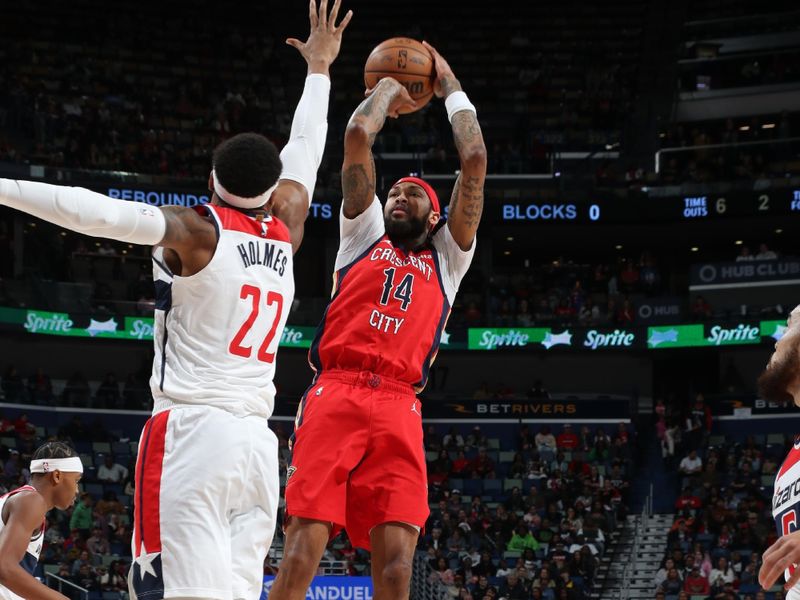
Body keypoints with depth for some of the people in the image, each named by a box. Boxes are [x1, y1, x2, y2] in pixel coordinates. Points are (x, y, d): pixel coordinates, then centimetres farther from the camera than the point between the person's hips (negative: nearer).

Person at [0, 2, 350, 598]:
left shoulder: (195, 231, -1)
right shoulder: (286, 232, 15)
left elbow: (97, 212, -13)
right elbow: (304, 153, 31)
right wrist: (318, 68, 45)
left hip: (192, 432, -6)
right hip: (258, 441, 6)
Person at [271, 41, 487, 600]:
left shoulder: (446, 258, 25)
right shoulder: (364, 234, 24)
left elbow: (474, 159, 18)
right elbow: (358, 134, 15)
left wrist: (450, 87, 28)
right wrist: (388, 89, 32)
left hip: (398, 408, 1)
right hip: (336, 394, -1)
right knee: (303, 549, -14)